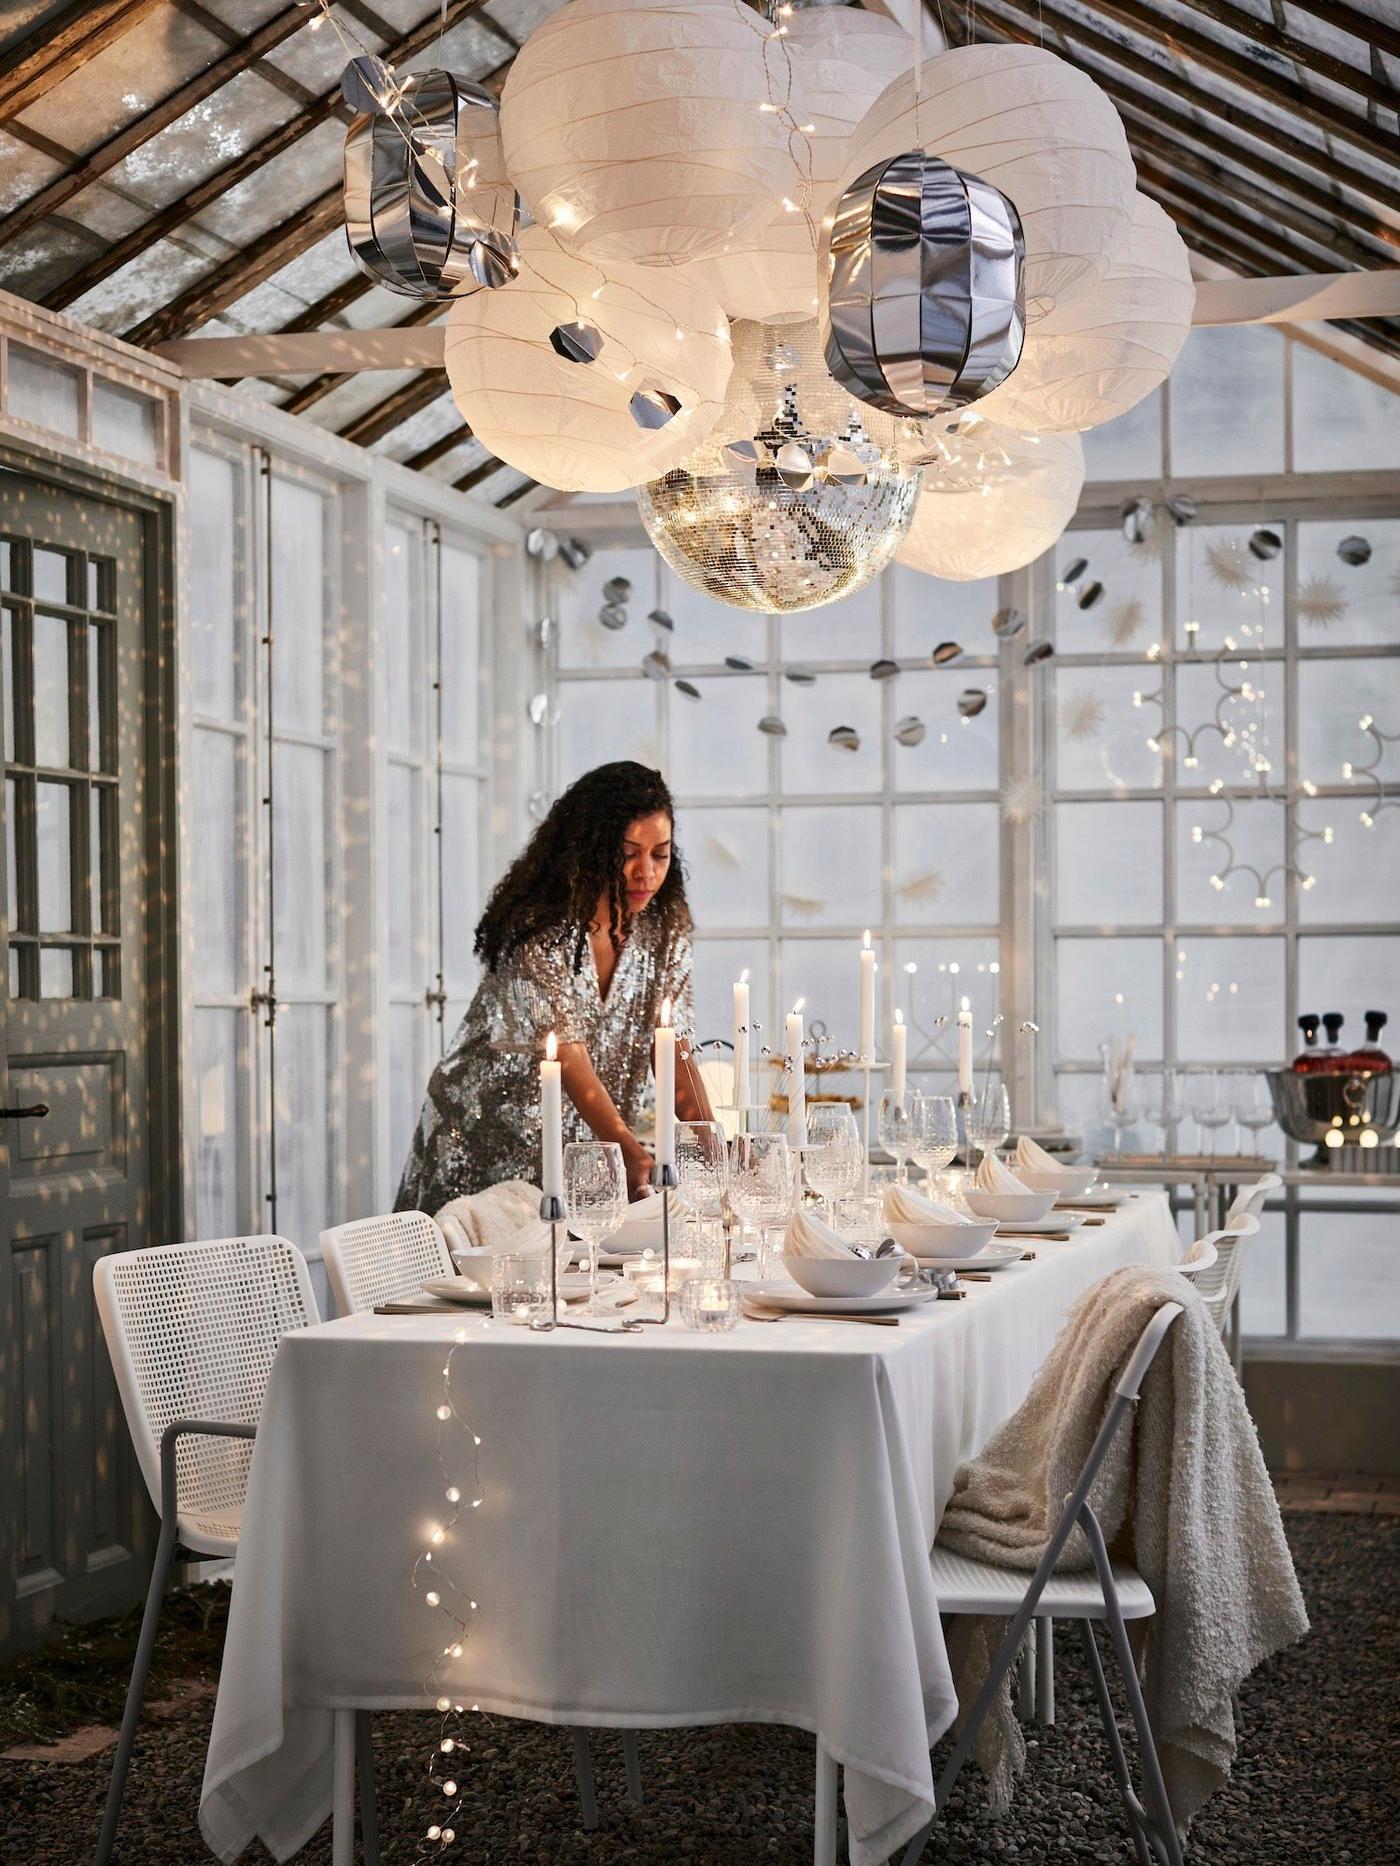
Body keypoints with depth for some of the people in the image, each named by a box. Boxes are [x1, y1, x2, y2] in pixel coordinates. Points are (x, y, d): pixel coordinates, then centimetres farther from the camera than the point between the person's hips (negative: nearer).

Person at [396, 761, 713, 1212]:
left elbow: (673, 1050, -5)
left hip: (583, 1141, 5)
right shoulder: (539, 930, -22)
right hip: (486, 1138, -5)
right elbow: (569, 1061, -28)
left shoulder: (665, 926, -4)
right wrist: (633, 1155, -39)